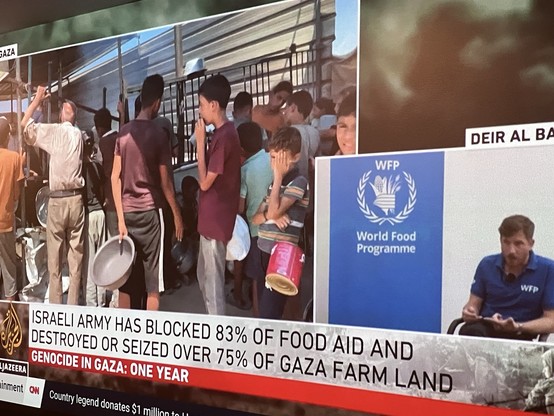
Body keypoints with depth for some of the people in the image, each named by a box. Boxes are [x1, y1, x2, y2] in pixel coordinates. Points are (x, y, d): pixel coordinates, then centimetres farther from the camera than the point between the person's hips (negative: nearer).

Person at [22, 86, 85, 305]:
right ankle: (73, 305, 10)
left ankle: (55, 306, 7)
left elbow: (25, 123, 2)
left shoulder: (54, 131, -2)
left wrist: (37, 99, 12)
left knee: (54, 258, 3)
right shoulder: (79, 134, 11)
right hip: (76, 199, 4)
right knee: (76, 257, 6)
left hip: (57, 200, -3)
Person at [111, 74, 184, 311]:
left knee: (125, 279, 10)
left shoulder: (123, 133, 5)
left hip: (127, 211, 5)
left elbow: (115, 177, 1)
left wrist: (120, 218, 2)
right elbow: (165, 181, -6)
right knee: (153, 283, 3)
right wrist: (177, 214, 5)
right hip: (149, 211, -4)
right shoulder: (159, 135, -7)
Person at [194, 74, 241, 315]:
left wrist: (200, 142, -15)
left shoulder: (224, 136, -20)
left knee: (213, 281, 1)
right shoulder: (223, 132, 11)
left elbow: (205, 182, -17)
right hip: (211, 218, 10)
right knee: (204, 276, 21)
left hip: (216, 220, -10)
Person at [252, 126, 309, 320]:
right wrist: (269, 216, -10)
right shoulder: (275, 183, 15)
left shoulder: (299, 182, -10)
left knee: (269, 314, -8)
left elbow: (274, 211, -21)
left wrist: (279, 176, -13)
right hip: (264, 252, 8)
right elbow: (256, 217, 13)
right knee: (264, 309, 13)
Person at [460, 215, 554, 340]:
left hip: (519, 335, -2)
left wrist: (518, 327, -21)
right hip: (484, 327, 2)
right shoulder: (487, 264, 5)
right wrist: (469, 311, -12)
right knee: (469, 331, -32)